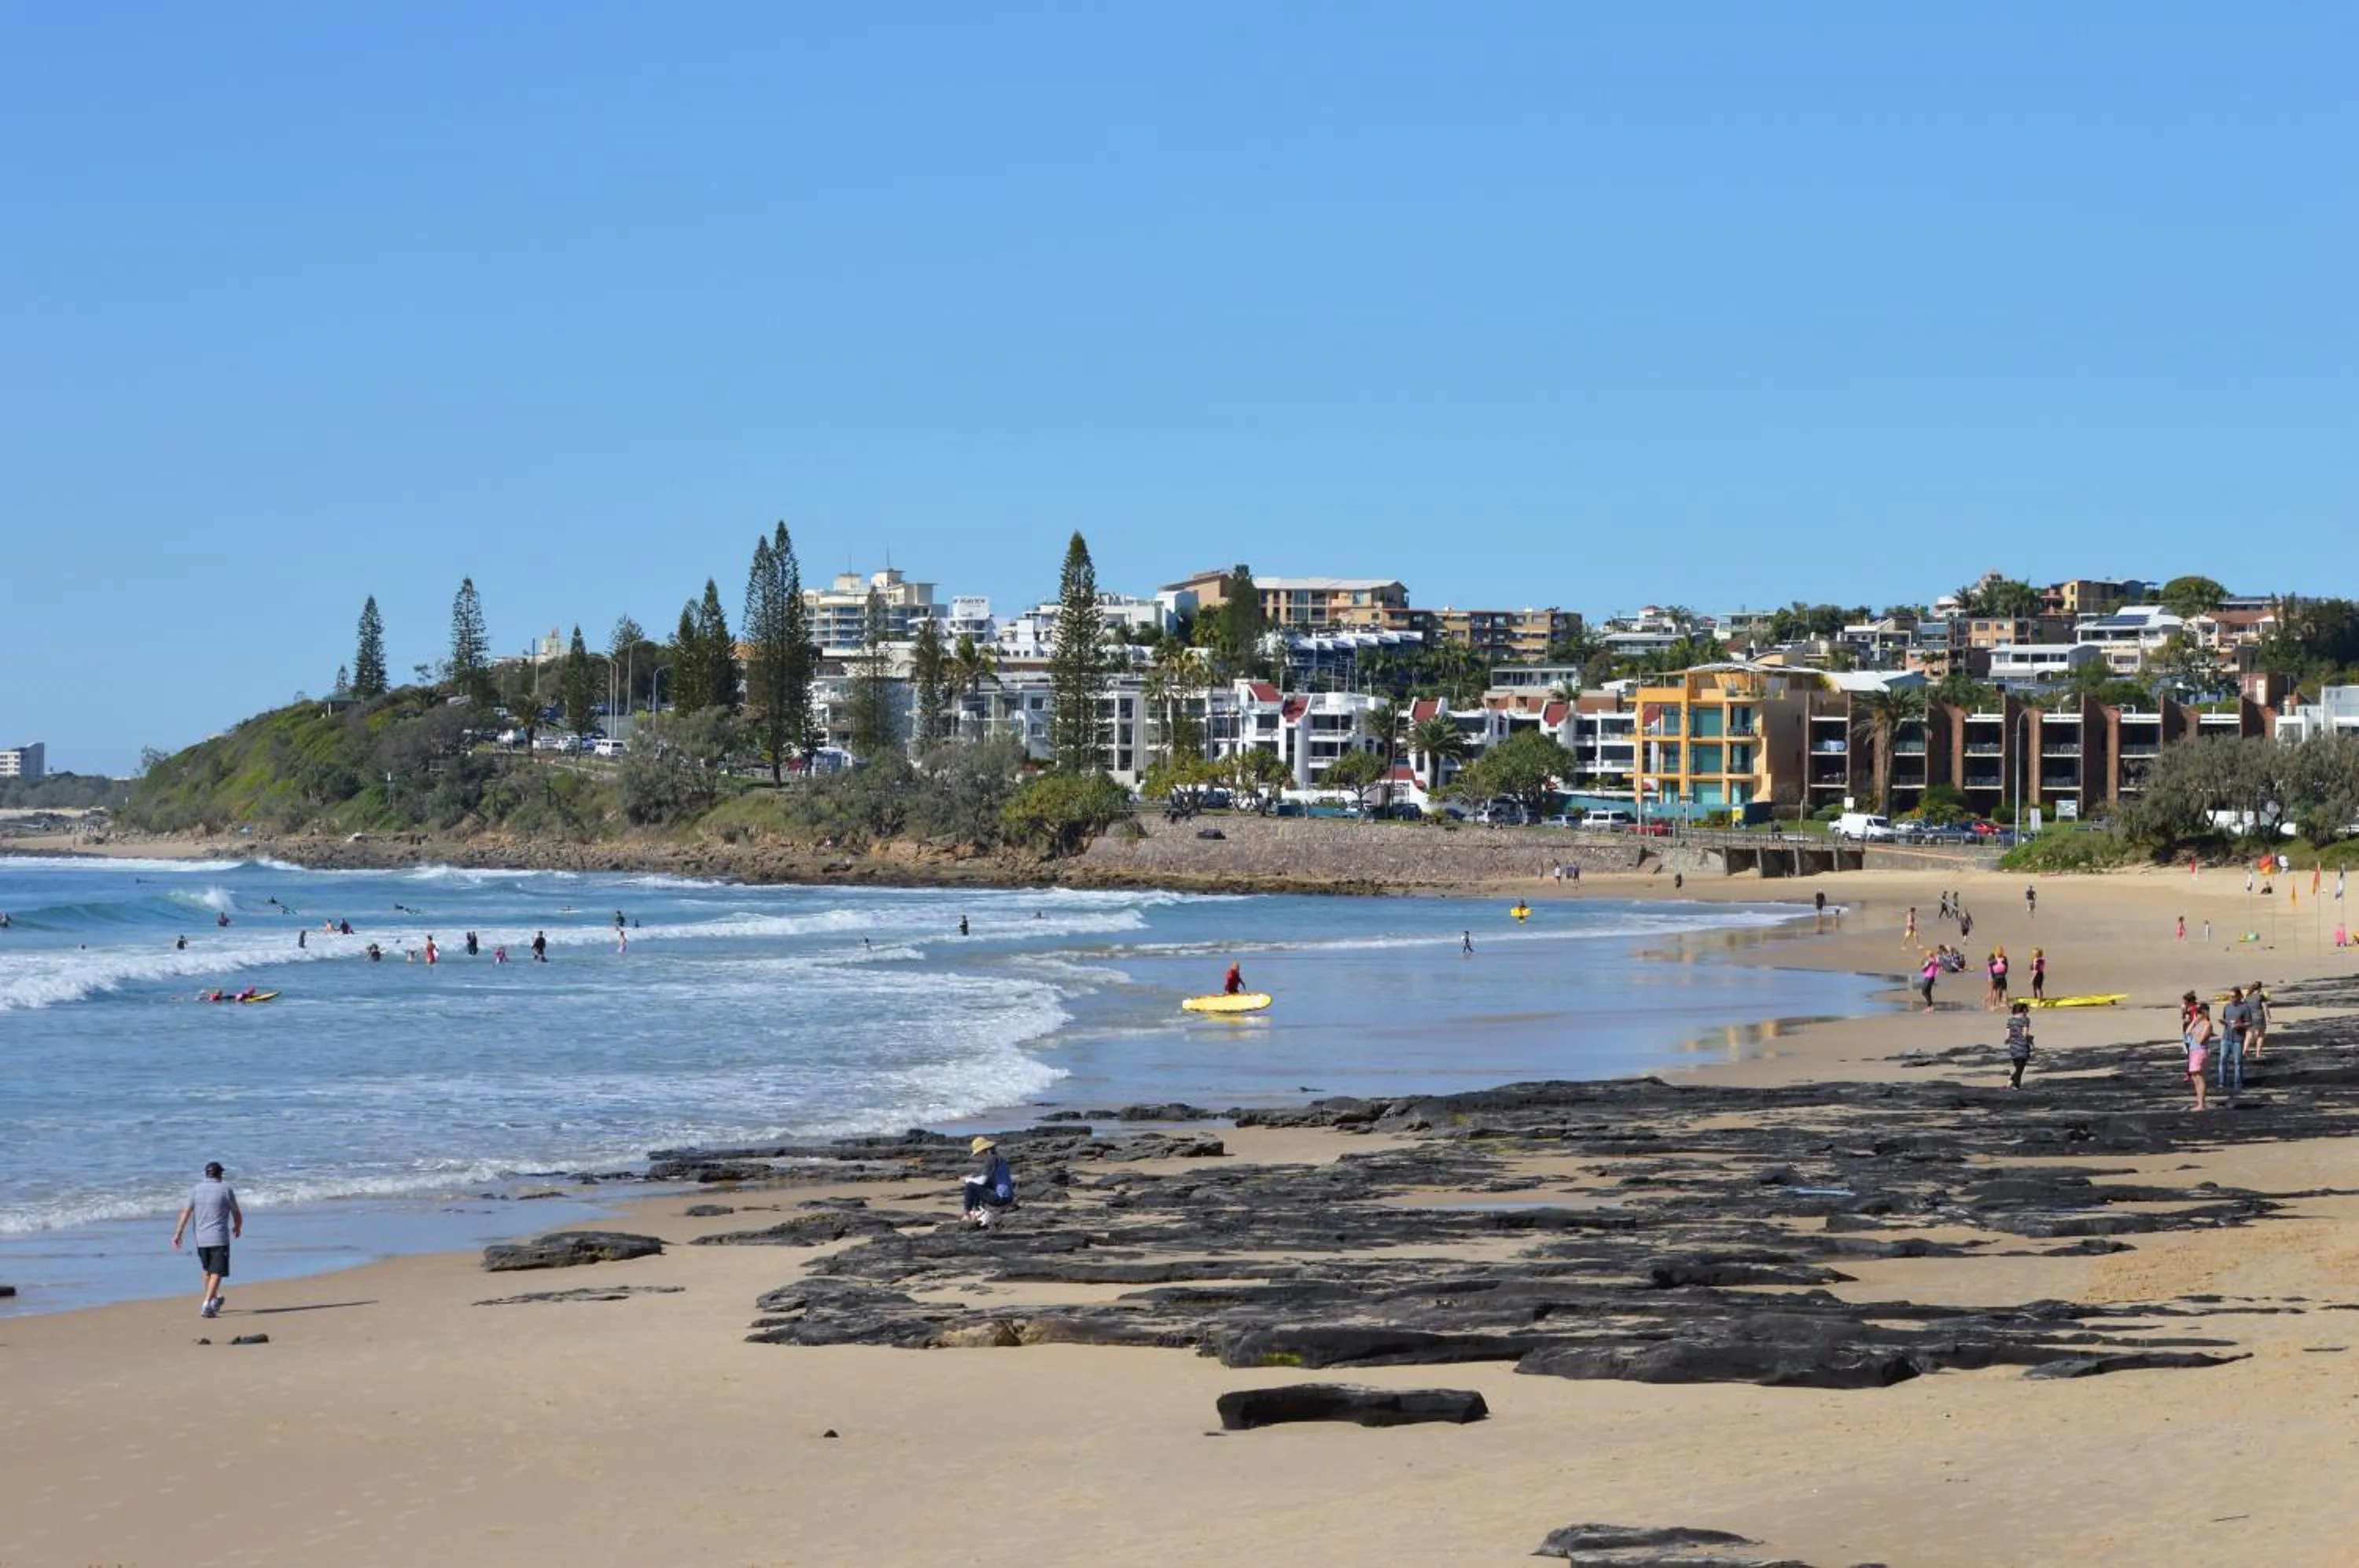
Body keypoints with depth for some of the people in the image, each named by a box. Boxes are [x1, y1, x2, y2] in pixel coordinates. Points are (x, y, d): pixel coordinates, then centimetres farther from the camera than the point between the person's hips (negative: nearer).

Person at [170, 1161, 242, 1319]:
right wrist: (238, 1228, 21)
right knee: (216, 1273, -5)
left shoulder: (196, 1189, 4)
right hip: (219, 1238, -4)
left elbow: (186, 1212, -3)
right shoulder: (226, 1189, -4)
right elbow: (237, 1214, 2)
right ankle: (206, 1306, -17)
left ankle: (215, 1300, 37)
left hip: (200, 1238, 4)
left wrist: (178, 1233, -3)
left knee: (207, 1270, 22)